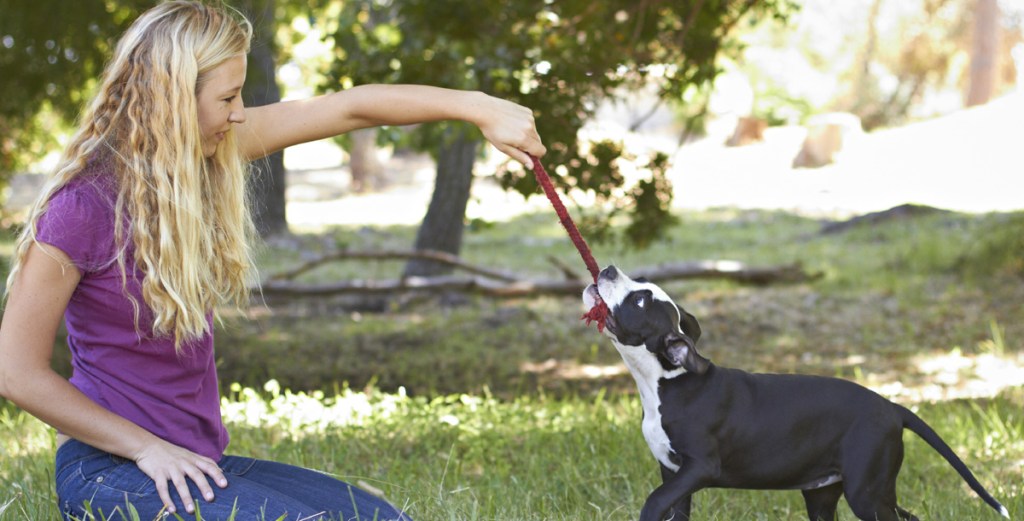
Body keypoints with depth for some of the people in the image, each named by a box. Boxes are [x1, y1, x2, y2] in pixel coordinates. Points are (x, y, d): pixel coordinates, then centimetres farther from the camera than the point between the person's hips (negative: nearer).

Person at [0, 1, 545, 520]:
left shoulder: (211, 153, 2)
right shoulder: (84, 205, -18)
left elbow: (350, 107, 4)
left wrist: (477, 108, -1)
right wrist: (146, 448, -16)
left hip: (197, 459, 8)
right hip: (108, 469, -7)